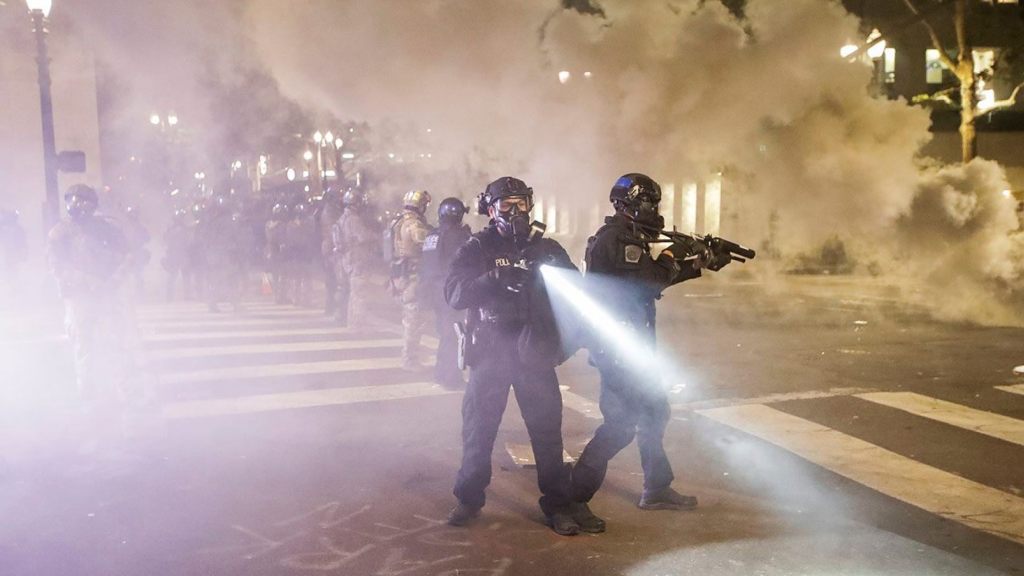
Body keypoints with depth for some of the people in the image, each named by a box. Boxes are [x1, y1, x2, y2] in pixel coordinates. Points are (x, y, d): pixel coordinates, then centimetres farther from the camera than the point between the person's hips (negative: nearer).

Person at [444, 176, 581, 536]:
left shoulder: (547, 248, 5)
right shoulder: (477, 249, 0)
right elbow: (454, 294, -14)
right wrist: (495, 278, -28)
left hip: (535, 353, 1)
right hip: (490, 352, -1)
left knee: (547, 428, 2)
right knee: (478, 428, 7)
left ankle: (558, 505, 13)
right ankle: (469, 499, 24)